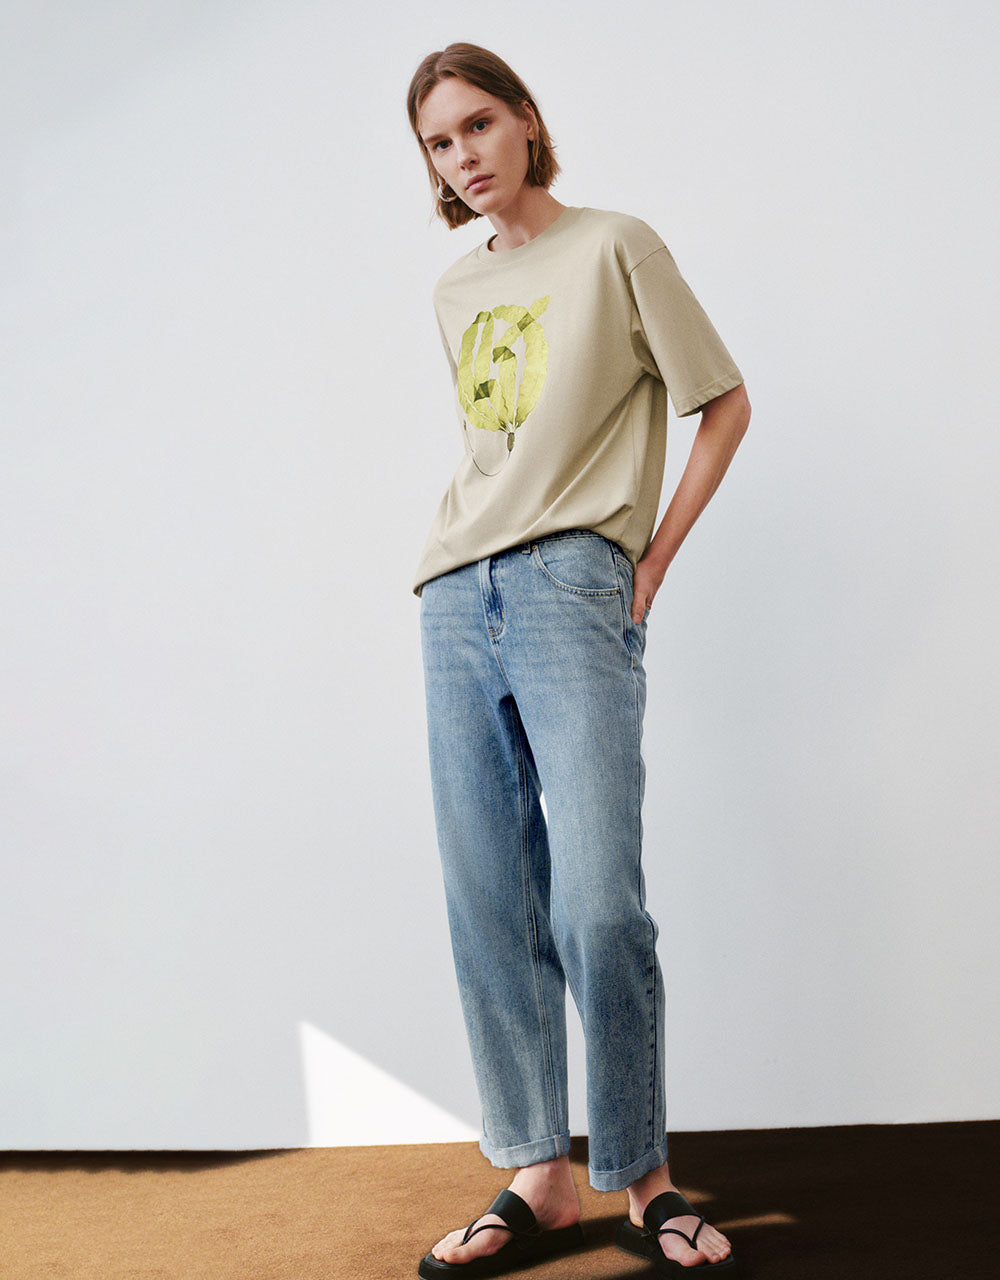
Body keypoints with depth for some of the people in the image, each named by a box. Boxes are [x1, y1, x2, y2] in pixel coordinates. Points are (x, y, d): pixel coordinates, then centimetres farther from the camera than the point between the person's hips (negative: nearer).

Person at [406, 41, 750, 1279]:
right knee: (489, 913, 1)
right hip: (456, 605, 6)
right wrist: (468, 546, 13)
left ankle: (644, 1179, 2)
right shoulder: (455, 291, 21)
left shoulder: (615, 246, 4)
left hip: (573, 587, -5)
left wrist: (655, 555, -1)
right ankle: (537, 1179, 8)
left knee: (597, 906, -13)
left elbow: (725, 403, 5)